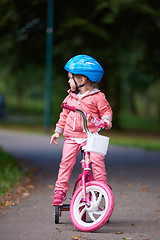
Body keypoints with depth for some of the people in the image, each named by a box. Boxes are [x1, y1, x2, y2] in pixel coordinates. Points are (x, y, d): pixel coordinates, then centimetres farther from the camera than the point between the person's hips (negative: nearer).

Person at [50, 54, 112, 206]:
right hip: (72, 137, 3)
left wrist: (106, 119, -18)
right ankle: (60, 190, 1)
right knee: (66, 161, -6)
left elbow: (106, 110, 3)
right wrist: (58, 131, 18)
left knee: (96, 159, -18)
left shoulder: (97, 96, -2)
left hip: (91, 136, -3)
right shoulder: (70, 97, 12)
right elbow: (65, 114, 20)